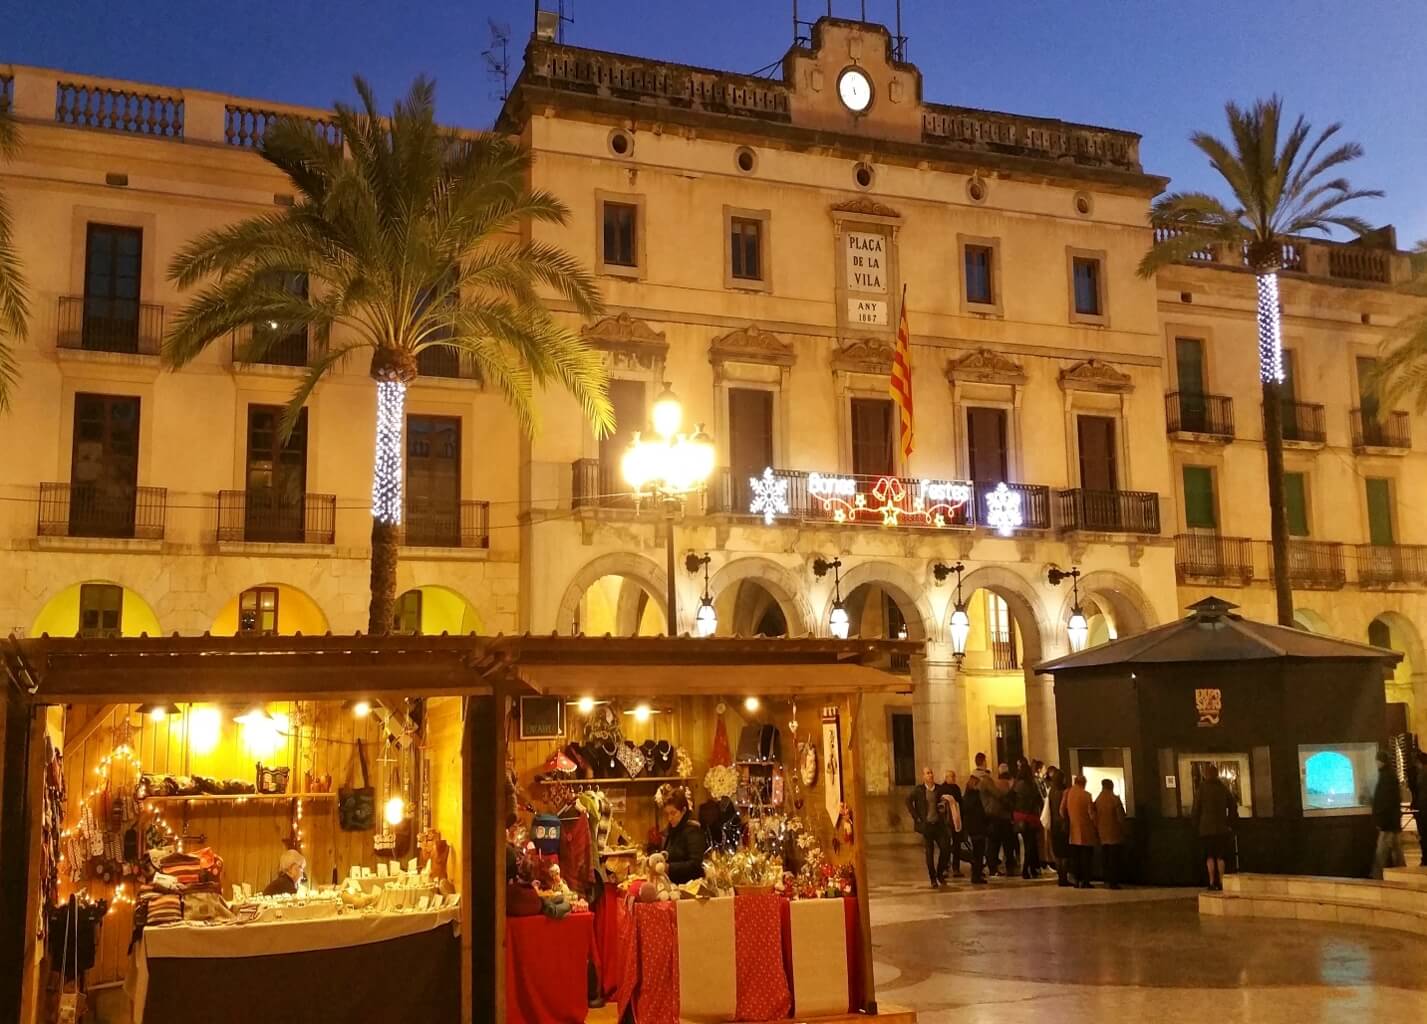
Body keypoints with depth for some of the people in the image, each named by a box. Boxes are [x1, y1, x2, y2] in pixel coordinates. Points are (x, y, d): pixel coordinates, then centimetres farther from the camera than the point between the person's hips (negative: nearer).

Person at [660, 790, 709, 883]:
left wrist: (669, 867, -23)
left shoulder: (692, 829, -11)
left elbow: (695, 864, -18)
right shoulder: (670, 829, 10)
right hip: (672, 884, 6)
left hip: (689, 886, -6)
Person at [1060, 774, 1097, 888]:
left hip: (1073, 831, 4)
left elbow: (1062, 810, 1)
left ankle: (1077, 880, 11)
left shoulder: (1067, 793, -3)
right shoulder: (1086, 795, -13)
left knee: (1075, 856, 10)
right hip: (1086, 831, -4)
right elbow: (1091, 814, -11)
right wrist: (1095, 825, 4)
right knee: (1086, 856, 3)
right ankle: (1085, 881, 1)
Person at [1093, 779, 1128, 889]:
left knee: (1106, 860, 11)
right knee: (1115, 859, 0)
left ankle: (1107, 882, 11)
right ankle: (1113, 882, -3)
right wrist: (1123, 831, 2)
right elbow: (1121, 817, -10)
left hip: (1103, 835, 4)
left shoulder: (1097, 801, 2)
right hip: (1115, 835, -4)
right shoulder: (1115, 799, -10)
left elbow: (1095, 819, 6)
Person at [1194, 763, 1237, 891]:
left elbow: (1196, 808, -3)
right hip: (1222, 828, 3)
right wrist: (1229, 822, 15)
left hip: (1207, 828, -3)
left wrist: (1197, 823, 9)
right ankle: (1221, 882, 4)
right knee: (1220, 856, 8)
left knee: (1210, 856, 2)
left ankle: (1212, 882, -5)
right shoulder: (1223, 788, 5)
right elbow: (1233, 806, 8)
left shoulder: (1202, 788, -5)